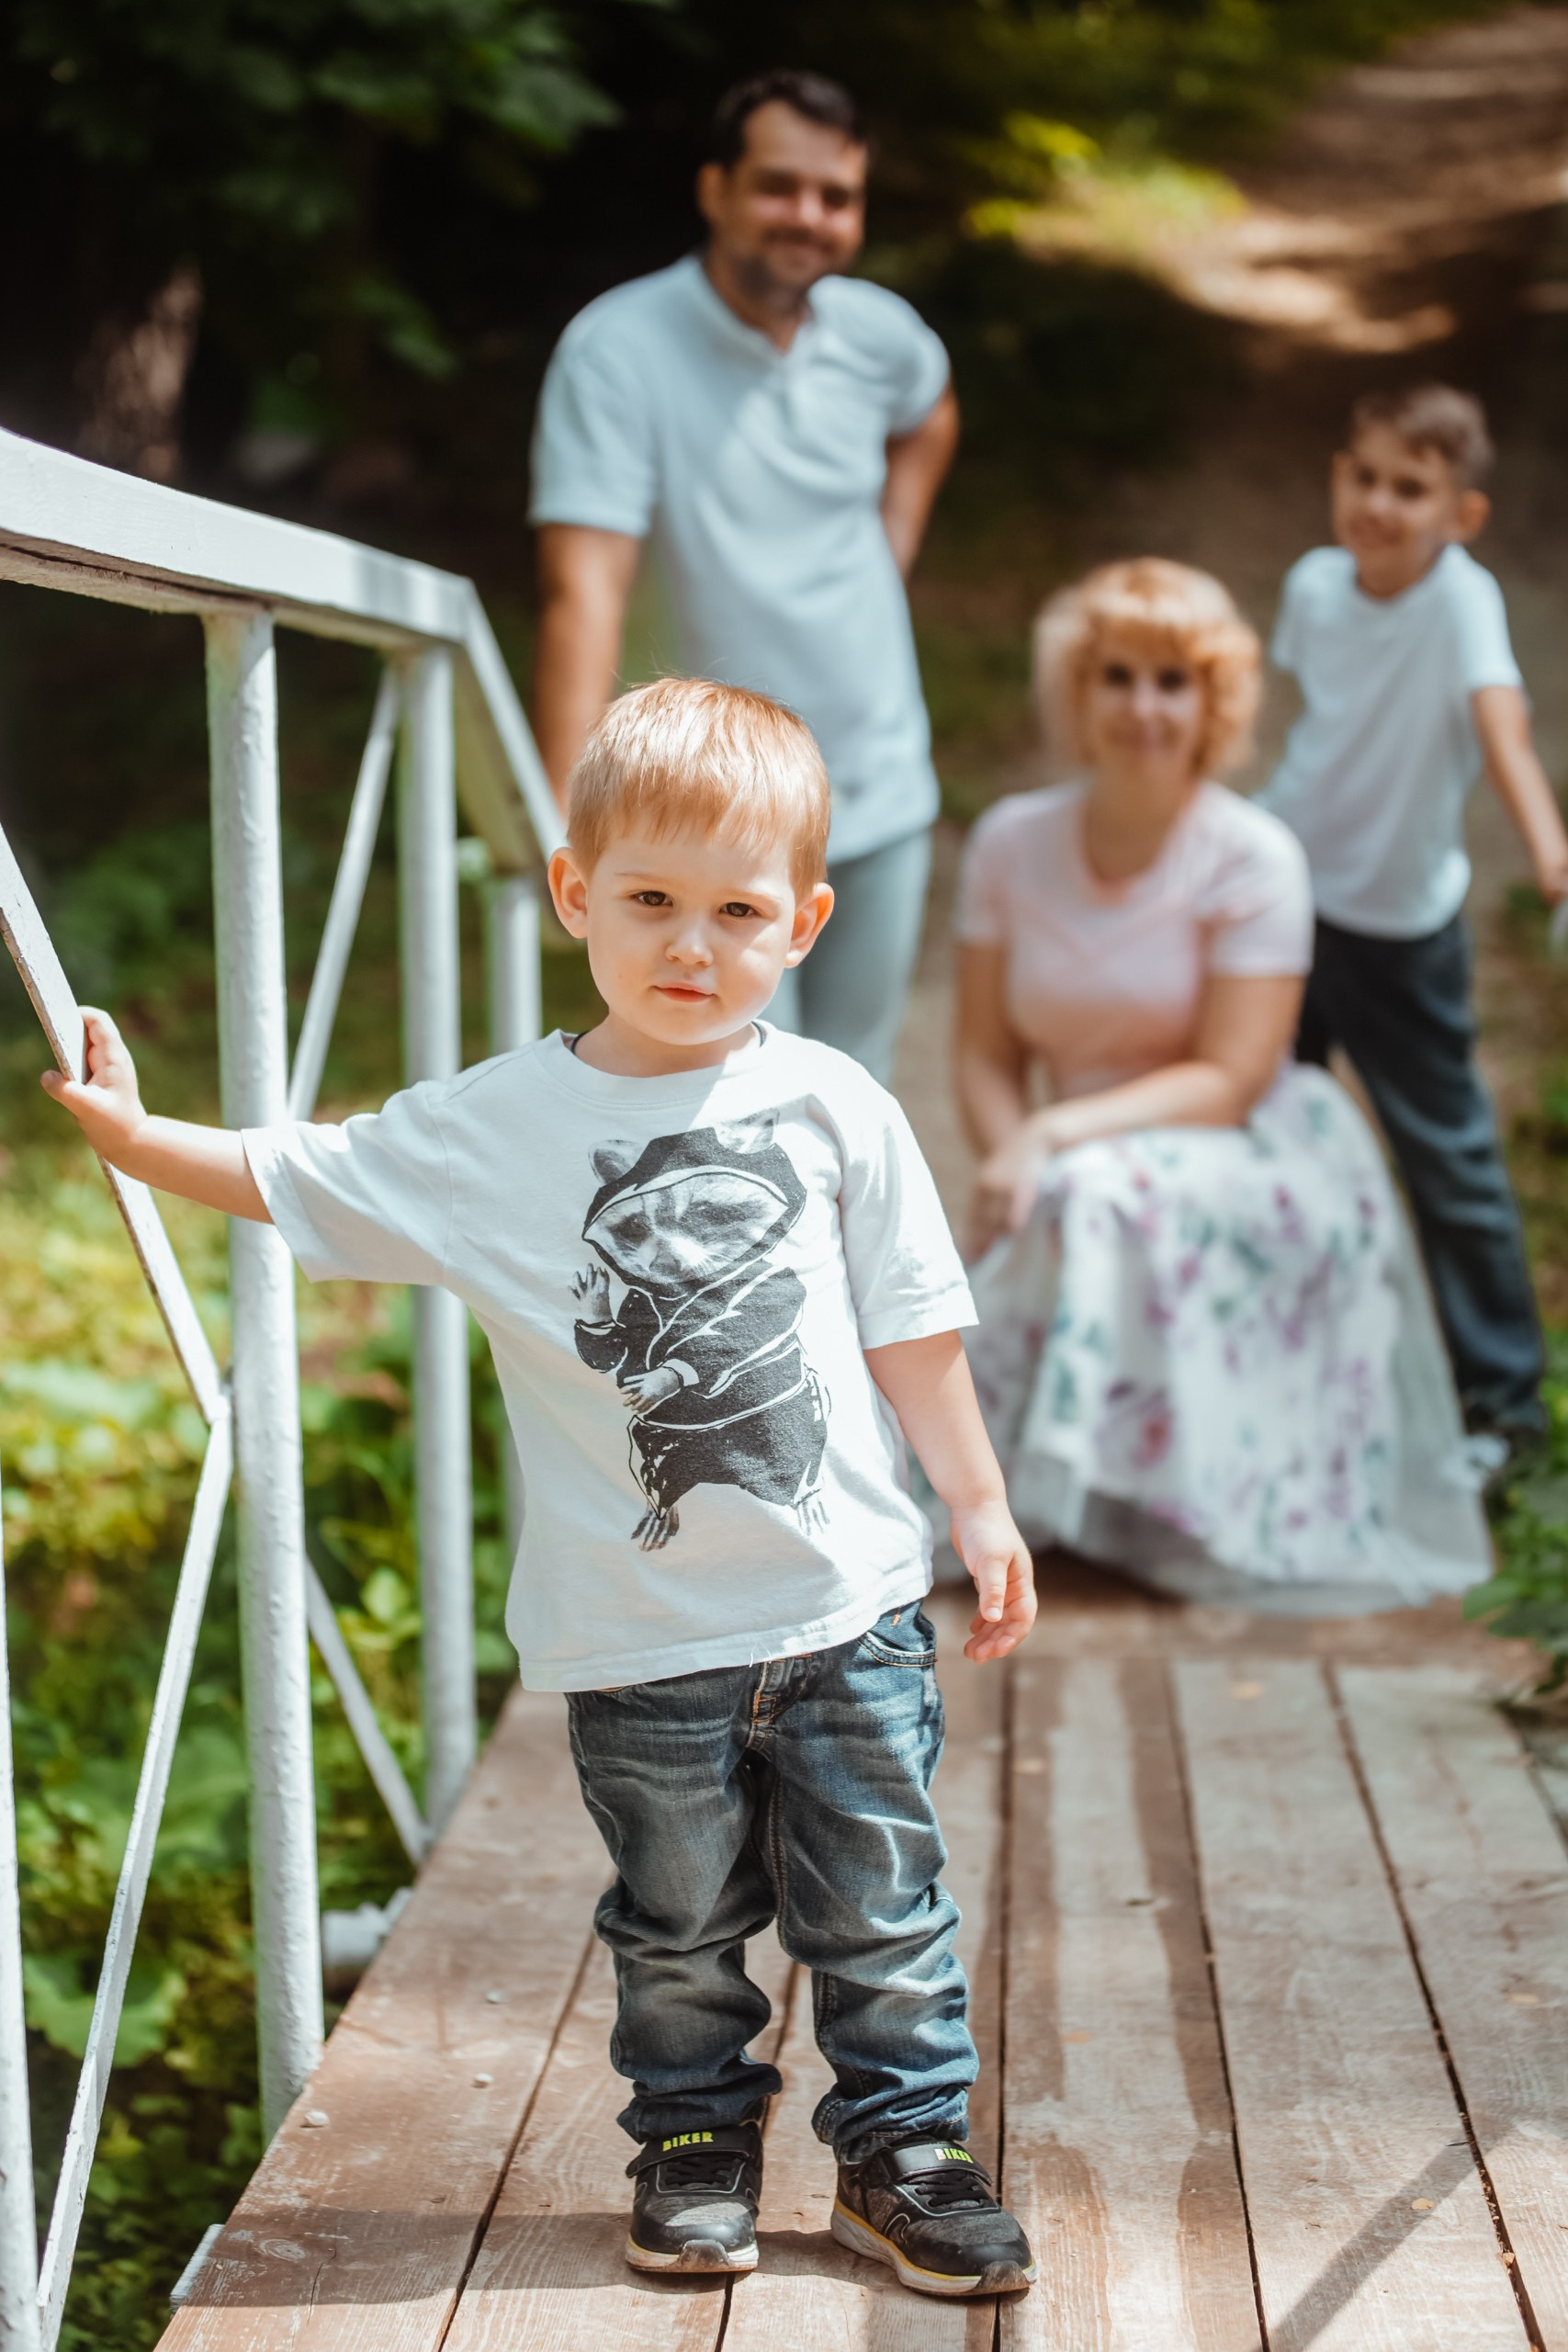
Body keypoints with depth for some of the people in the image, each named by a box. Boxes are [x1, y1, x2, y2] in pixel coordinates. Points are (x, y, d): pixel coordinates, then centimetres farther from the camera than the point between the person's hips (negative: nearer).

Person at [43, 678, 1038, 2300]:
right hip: (636, 1634, 0)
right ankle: (693, 2140, 34)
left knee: (880, 1908, 9)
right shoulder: (491, 1129, -3)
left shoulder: (833, 1110, -1)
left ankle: (902, 2150, 26)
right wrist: (134, 1137, -3)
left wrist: (978, 1505, 9)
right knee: (679, 1923, 14)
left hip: (848, 1605, 1)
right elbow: (291, 1183, 7)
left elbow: (911, 1330, 6)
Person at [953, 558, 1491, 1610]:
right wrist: (1010, 1155, -18)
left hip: (1244, 1166, -4)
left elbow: (1230, 1083, -15)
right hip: (1077, 1187, 4)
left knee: (1113, 1202, -33)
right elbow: (989, 1055, 2)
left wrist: (1054, 1139, -24)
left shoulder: (1254, 858, -11)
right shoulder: (1011, 842, 2)